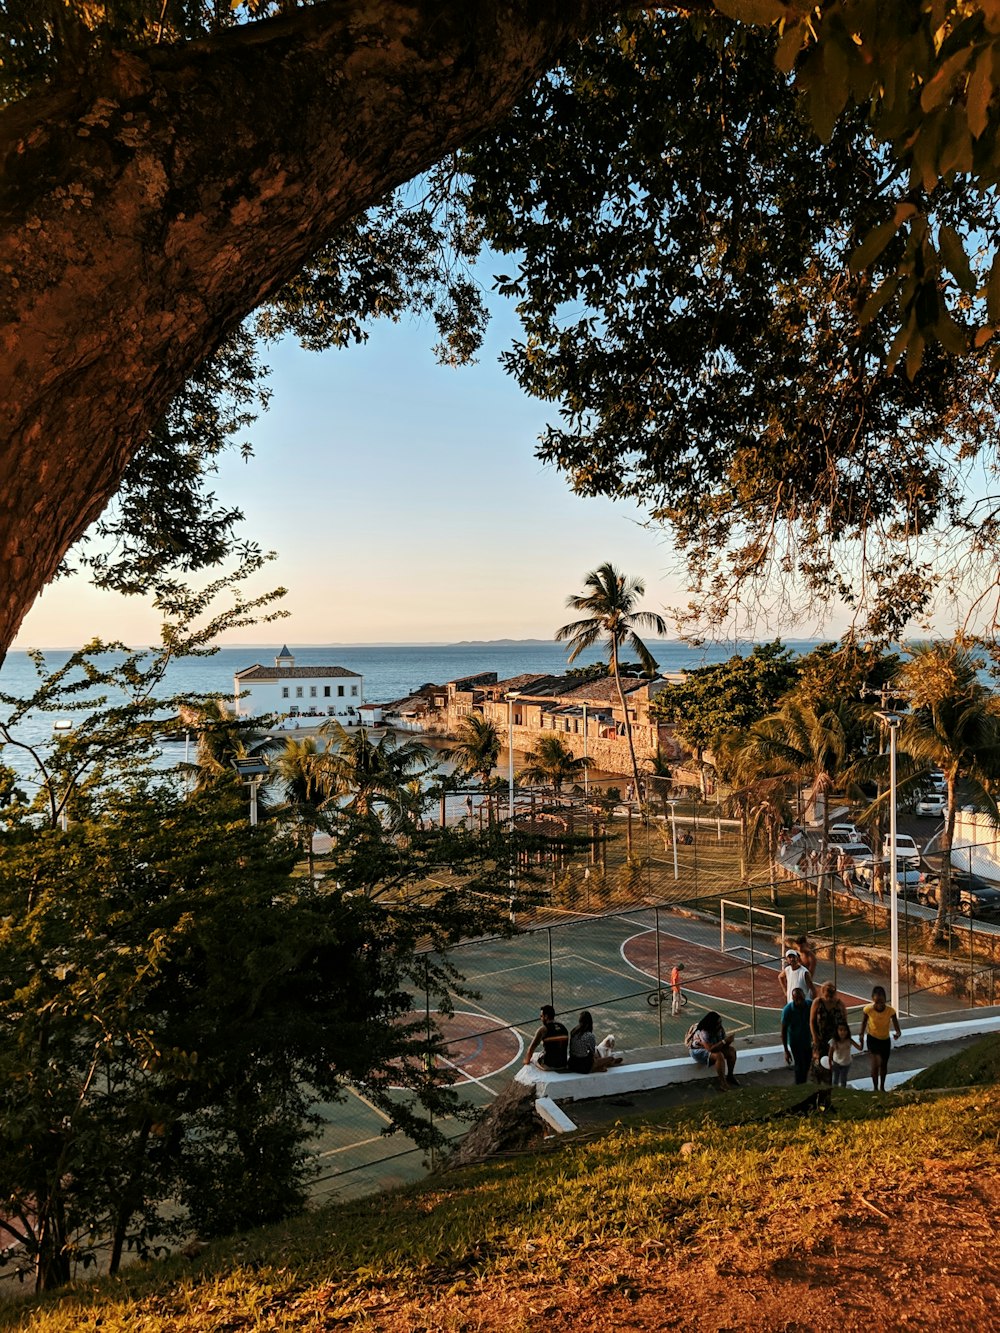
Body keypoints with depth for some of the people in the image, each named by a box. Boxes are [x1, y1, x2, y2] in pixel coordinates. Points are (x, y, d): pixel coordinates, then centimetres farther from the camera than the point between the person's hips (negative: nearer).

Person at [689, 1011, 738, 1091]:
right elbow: (710, 1049, -40)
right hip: (699, 1051, -8)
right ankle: (722, 1083, -24)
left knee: (732, 1050, -8)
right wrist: (724, 1042, -38)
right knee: (719, 1056, -33)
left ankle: (730, 1076, 5)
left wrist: (728, 1041, -26)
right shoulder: (703, 1032, -32)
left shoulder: (720, 1029, -10)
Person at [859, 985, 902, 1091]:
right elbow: (864, 1021, -6)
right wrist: (862, 1034, -9)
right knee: (876, 1062, -17)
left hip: (885, 1039, 2)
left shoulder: (890, 1010, -26)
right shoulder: (868, 1009, -25)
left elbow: (895, 1024, -20)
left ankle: (882, 1087, 40)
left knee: (884, 1064, 17)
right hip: (872, 1039, -2)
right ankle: (875, 1088, 2)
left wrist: (898, 1033, -40)